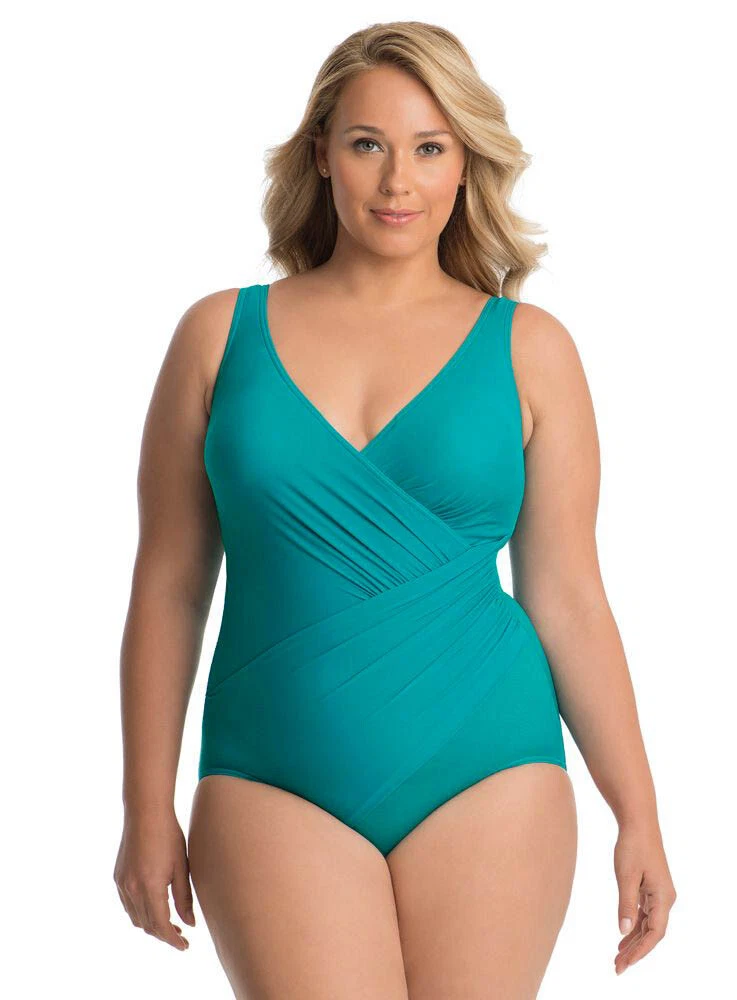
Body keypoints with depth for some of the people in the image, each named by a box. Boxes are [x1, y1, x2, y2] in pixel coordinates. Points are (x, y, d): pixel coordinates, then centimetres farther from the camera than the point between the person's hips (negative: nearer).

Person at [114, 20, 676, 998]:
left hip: (487, 779, 1)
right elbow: (169, 590, 5)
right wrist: (148, 809, 4)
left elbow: (567, 598, 4)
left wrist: (639, 816, 3)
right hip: (277, 787, 0)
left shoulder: (529, 349, 4)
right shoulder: (221, 334, 4)